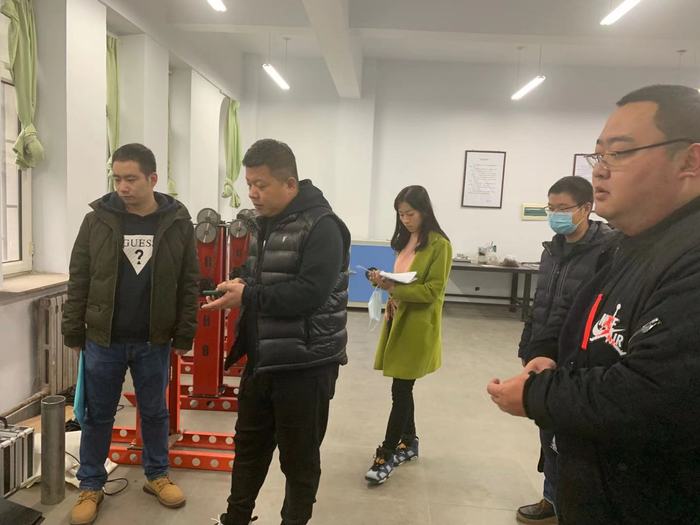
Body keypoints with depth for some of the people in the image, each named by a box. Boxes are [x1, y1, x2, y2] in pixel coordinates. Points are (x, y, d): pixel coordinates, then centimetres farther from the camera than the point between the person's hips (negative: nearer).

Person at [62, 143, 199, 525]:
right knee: (97, 415, 13)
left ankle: (156, 475, 35)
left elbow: (188, 285, -3)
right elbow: (78, 281, 0)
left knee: (154, 412, 15)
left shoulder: (178, 223, -6)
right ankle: (91, 486, 31)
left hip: (154, 342, 0)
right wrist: (73, 333, 0)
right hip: (102, 340, 0)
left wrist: (184, 336, -4)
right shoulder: (97, 220, -4)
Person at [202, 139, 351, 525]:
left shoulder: (322, 227, -18)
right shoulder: (265, 222, 10)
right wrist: (239, 286, 0)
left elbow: (309, 294, -27)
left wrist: (246, 296, -22)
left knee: (299, 458, 10)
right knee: (248, 446, 22)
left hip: (304, 365, -8)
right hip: (261, 359, 8)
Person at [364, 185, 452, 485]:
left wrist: (393, 288, -25)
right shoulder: (405, 240, 12)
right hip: (398, 319, 7)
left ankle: (387, 455, 6)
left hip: (418, 326, -7)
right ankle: (408, 442, 31)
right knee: (402, 387, 15)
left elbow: (433, 290, -16)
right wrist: (385, 282, -1)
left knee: (400, 390, -3)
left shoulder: (439, 245, -11)